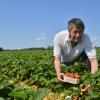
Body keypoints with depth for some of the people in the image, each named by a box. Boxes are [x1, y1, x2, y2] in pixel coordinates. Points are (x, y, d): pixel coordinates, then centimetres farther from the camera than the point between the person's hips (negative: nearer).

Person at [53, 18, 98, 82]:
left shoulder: (86, 39, -32)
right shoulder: (59, 37, -31)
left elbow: (93, 59, -37)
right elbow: (57, 59, -30)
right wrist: (59, 73, -48)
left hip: (79, 61, 0)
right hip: (64, 63, 0)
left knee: (85, 54, -28)